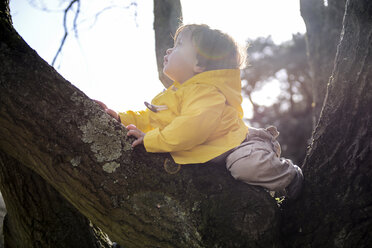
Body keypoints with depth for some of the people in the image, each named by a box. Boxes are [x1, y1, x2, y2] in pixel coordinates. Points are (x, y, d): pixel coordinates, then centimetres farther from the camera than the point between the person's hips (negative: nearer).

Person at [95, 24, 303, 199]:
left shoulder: (205, 92, -25)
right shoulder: (175, 93, 9)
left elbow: (193, 127, -40)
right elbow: (149, 118, 15)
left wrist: (152, 140, -38)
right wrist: (121, 118, 3)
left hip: (237, 145, -10)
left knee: (245, 165, -35)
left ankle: (289, 176, -4)